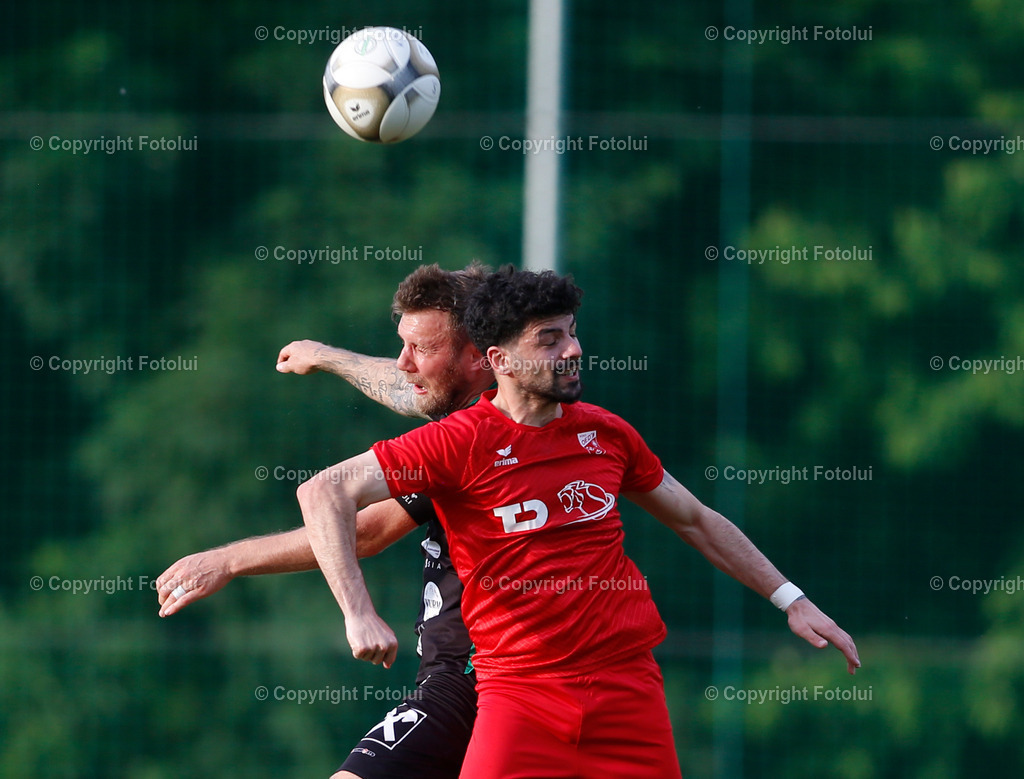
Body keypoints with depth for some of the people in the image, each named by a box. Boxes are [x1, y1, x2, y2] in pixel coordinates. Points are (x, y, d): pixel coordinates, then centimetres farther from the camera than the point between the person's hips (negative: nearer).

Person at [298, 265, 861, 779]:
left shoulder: (604, 433, 8)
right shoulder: (461, 442, -7)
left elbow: (695, 521, 22)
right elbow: (324, 494, -13)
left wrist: (789, 599, 21)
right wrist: (358, 615, -23)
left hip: (629, 685, 4)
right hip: (519, 689, -4)